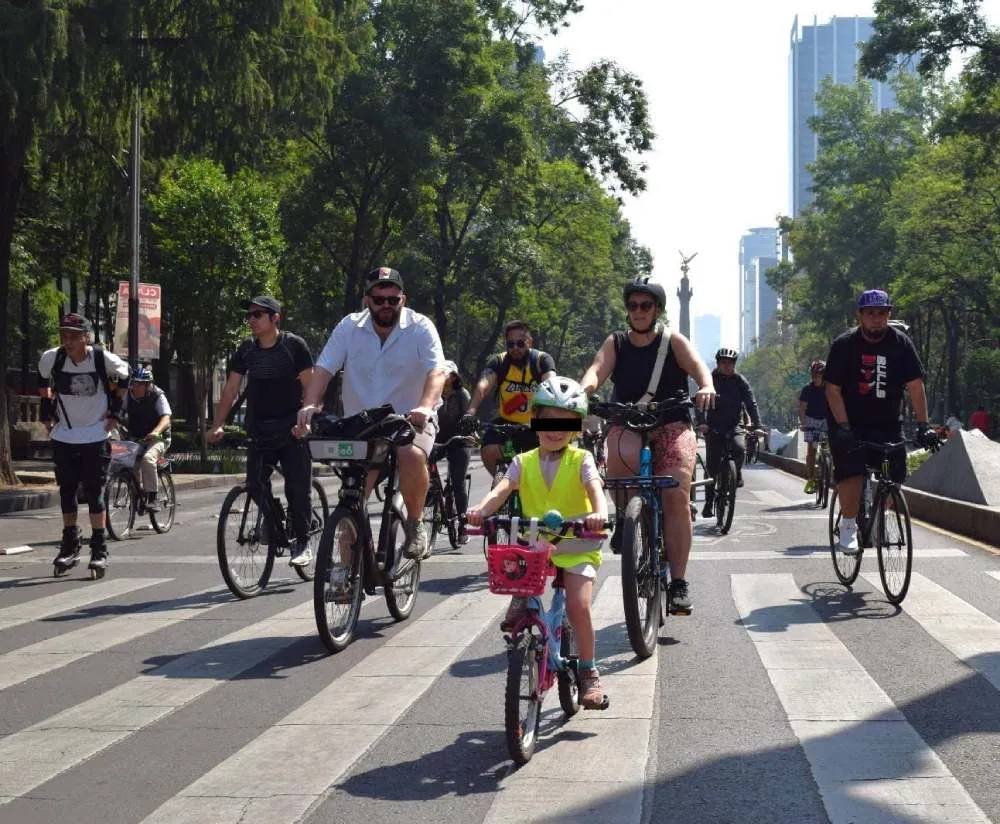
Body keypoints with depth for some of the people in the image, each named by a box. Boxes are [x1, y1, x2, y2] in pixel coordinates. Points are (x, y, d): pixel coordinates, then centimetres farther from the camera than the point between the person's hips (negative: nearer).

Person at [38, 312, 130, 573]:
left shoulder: (103, 359, -17)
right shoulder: (51, 358, -11)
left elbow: (122, 375, 4)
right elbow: (43, 380, 12)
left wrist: (115, 413, 1)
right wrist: (46, 413, 8)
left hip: (95, 436, -3)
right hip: (63, 435, 3)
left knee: (94, 493, -3)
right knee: (66, 492, 10)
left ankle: (99, 548, 6)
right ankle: (70, 545, 23)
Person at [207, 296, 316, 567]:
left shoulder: (294, 345, -5)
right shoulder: (247, 349, 6)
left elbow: (310, 386, -7)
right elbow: (230, 389, 6)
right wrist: (218, 425, -3)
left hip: (292, 430, -4)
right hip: (260, 430, 4)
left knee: (298, 487, -6)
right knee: (255, 485, -8)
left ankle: (302, 542, 7)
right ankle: (278, 531, 11)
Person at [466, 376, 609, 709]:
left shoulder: (580, 460, -4)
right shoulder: (524, 462, 1)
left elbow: (595, 488, -22)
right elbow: (502, 489, -15)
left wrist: (599, 513, -45)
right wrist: (481, 509, -36)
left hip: (576, 547, -3)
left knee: (578, 606, -19)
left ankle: (589, 673, 0)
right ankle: (520, 599, -1)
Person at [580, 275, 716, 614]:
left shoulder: (673, 341, 4)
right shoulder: (616, 343, 8)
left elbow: (697, 365, -13)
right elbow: (597, 369, -10)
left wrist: (706, 386, -37)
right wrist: (582, 390, -33)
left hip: (671, 426, 0)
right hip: (627, 426, 1)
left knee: (676, 495, -19)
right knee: (622, 453, -36)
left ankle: (678, 582, -12)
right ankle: (624, 516, -8)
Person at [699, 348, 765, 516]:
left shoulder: (740, 381, 1)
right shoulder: (710, 379, -1)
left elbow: (751, 403, -6)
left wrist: (757, 426, -20)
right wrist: (701, 422, -28)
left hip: (734, 426, 0)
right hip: (714, 427, 0)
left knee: (740, 448, -30)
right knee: (712, 465, -5)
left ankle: (737, 474, 0)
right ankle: (709, 501, 6)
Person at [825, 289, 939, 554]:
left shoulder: (900, 342, -7)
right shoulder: (844, 345, -12)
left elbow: (915, 386, -9)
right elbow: (833, 390, -13)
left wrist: (923, 425, -18)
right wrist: (843, 428, -25)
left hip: (887, 424, 3)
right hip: (849, 422, -3)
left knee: (895, 473, -7)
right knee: (852, 472, -21)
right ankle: (848, 526, -6)